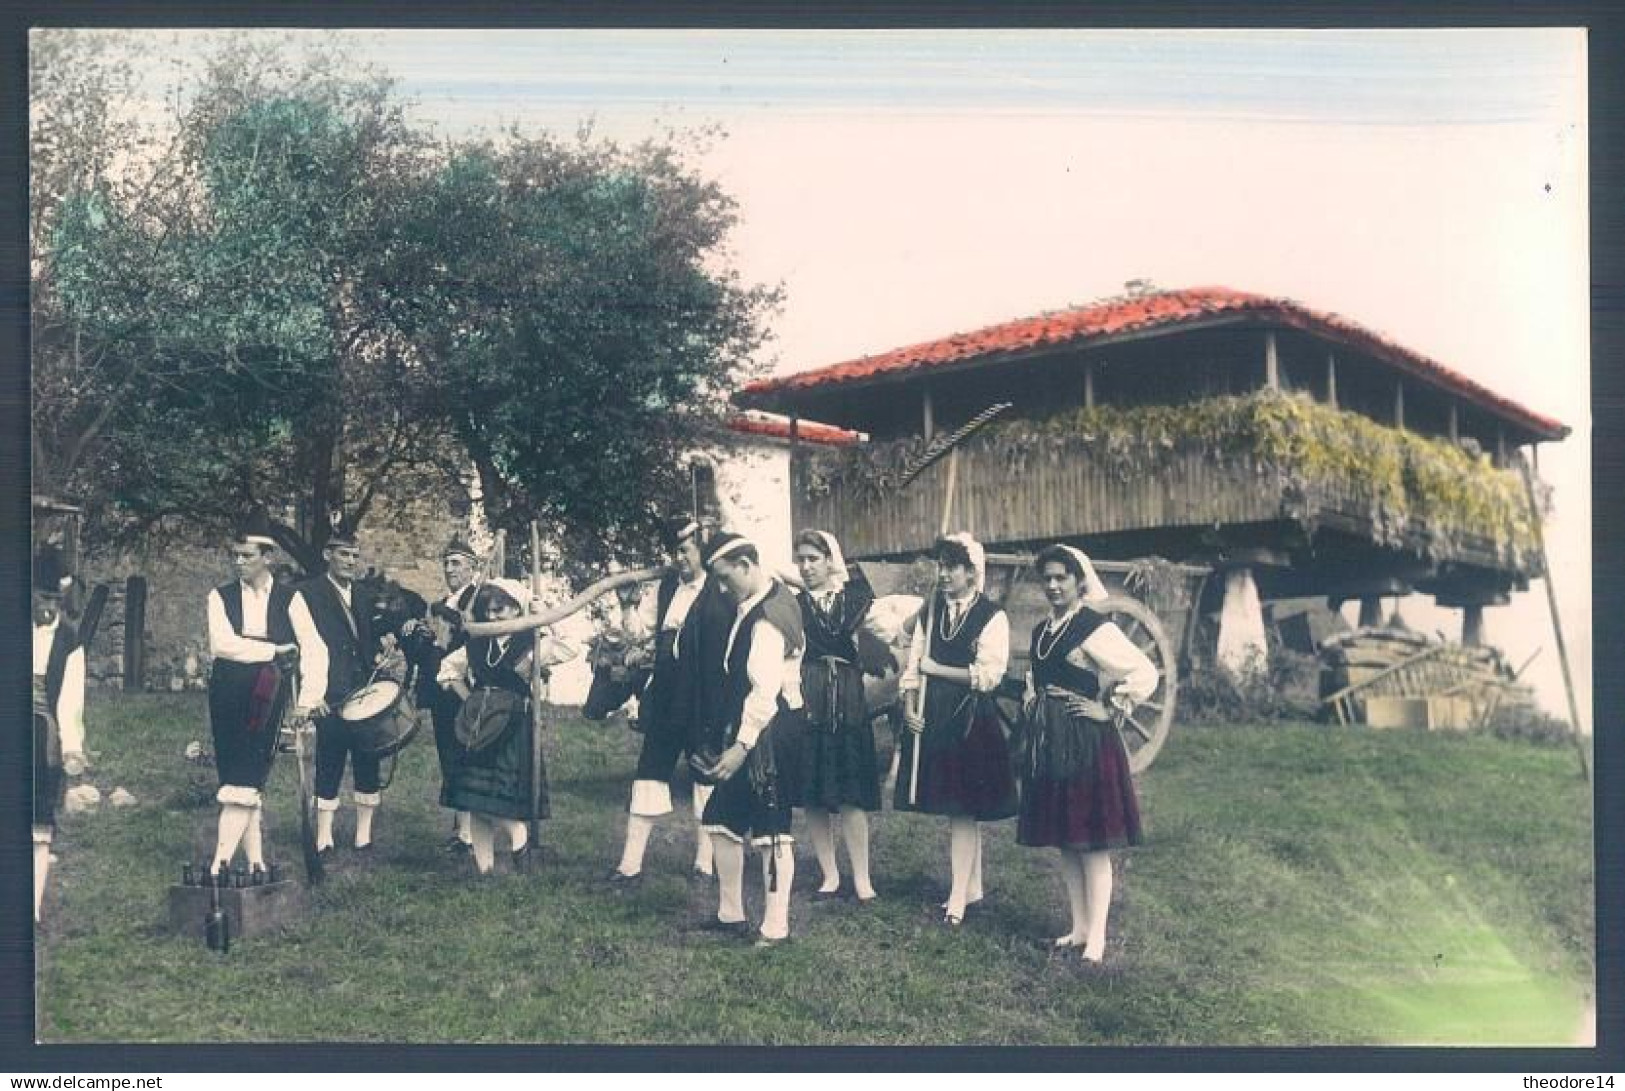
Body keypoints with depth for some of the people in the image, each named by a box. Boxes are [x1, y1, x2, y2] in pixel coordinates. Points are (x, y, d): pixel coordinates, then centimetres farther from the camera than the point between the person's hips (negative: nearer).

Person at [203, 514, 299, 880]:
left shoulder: (289, 598, 5)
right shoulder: (221, 597, 7)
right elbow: (221, 644, -9)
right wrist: (274, 650, -11)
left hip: (267, 698, -2)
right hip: (228, 697, 2)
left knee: (244, 784, -11)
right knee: (247, 786, 2)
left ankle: (220, 864, -12)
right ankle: (256, 863, 9)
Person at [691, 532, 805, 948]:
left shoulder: (769, 617, -20)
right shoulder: (758, 602, 11)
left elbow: (765, 688, -25)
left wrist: (742, 745, -25)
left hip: (767, 731, -10)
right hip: (746, 728, 10)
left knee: (772, 829, -3)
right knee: (722, 819, 14)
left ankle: (775, 927, 5)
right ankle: (731, 914, 24)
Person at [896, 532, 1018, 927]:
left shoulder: (992, 617, -6)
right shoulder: (931, 610, 11)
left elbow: (989, 675, -14)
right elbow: (913, 661, 9)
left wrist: (937, 669, -10)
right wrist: (909, 704, -5)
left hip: (970, 719, -5)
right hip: (930, 716, 5)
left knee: (962, 809, -5)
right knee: (961, 810, 11)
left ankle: (958, 897, -3)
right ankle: (973, 886, 22)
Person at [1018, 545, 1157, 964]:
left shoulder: (1096, 629, -12)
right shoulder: (1040, 631, 12)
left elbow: (1145, 673, -18)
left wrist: (1108, 709, -13)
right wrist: (1031, 704, 15)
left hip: (1087, 744, -8)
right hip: (1047, 745, 8)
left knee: (1092, 844, -2)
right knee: (1063, 841, 12)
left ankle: (1096, 938, 4)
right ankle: (1078, 928, 22)